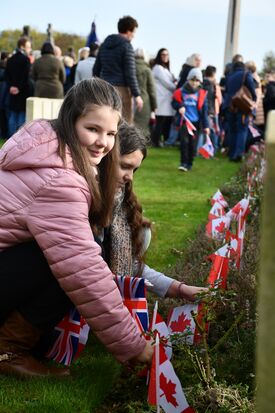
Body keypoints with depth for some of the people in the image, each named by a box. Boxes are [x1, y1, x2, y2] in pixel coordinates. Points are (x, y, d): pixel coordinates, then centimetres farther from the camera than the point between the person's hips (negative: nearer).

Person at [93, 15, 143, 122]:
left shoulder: (104, 44, 15)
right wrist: (137, 95, -9)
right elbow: (130, 73, -12)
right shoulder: (126, 46, -7)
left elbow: (96, 69, 17)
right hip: (121, 88, -7)